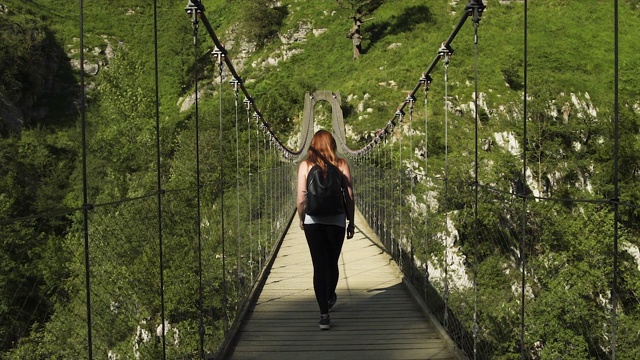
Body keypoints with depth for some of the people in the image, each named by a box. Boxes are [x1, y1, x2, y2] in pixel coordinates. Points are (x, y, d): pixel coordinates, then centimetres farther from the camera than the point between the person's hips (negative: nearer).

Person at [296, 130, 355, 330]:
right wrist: (351, 221, 10)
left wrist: (301, 218, 14)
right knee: (332, 263, 19)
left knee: (319, 266, 1)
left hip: (313, 221, -1)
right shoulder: (341, 165, 0)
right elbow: (349, 196, 0)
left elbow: (301, 198, -2)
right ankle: (330, 298, 44)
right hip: (336, 221, 1)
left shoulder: (305, 166, -1)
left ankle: (324, 314, -5)